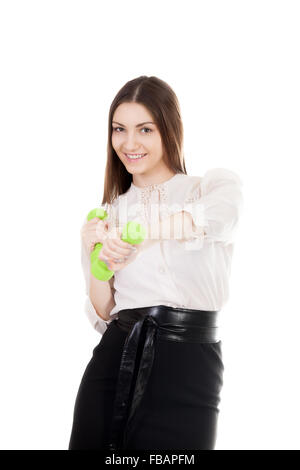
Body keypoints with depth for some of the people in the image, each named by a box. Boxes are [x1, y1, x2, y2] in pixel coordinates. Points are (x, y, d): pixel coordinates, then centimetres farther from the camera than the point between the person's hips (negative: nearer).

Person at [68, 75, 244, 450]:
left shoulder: (215, 184, 4)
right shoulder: (108, 213, 13)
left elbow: (221, 213, -22)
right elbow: (102, 315, 10)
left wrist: (136, 230, -24)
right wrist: (95, 256, -6)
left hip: (187, 366, -3)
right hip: (113, 360, 3)